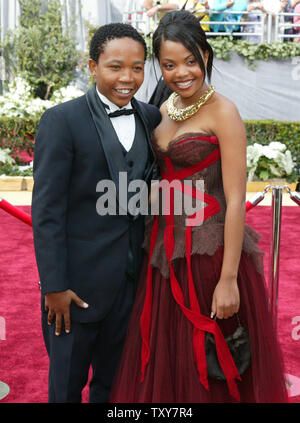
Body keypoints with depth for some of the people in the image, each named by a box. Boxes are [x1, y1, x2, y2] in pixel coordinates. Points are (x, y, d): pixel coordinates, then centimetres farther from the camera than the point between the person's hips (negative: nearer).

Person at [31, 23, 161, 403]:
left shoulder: (149, 117, 4)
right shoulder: (62, 121, -14)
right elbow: (46, 210, -15)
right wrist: (54, 286, -16)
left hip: (132, 273, 5)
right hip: (80, 277, -5)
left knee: (114, 378, 21)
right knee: (68, 380, 14)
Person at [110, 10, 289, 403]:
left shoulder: (222, 112, -12)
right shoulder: (164, 111, 8)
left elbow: (235, 200, -16)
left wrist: (229, 279, -20)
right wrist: (154, 248, 9)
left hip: (210, 254, -6)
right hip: (167, 253, 7)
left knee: (210, 368, 8)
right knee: (164, 361, 17)